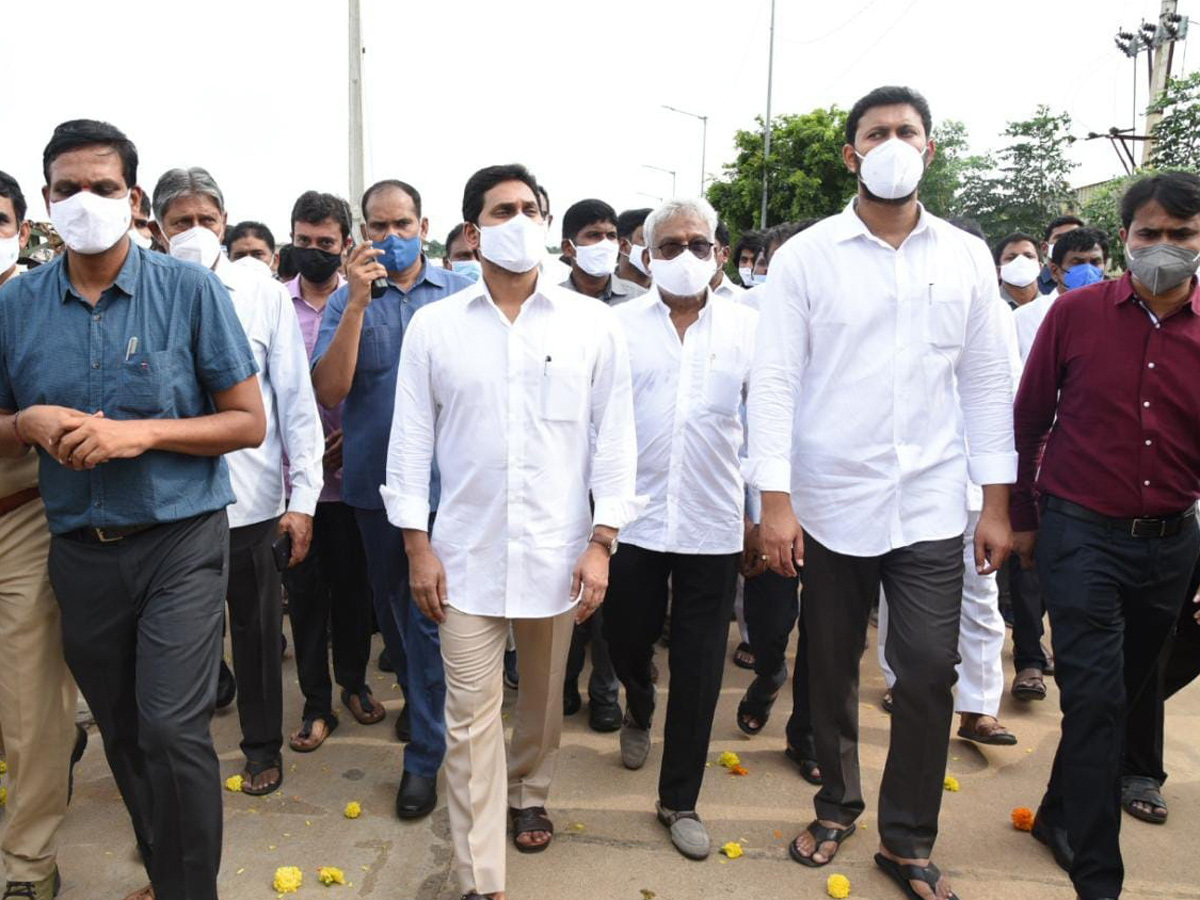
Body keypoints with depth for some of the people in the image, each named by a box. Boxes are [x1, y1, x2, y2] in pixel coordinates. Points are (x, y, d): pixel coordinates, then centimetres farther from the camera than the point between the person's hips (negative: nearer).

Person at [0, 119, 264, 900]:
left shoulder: (191, 289, -7)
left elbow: (249, 423, -7)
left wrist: (141, 432, -18)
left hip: (181, 541, -4)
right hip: (79, 549, 4)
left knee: (172, 730, -9)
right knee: (124, 735, 16)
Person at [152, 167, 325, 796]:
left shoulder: (265, 294, -1)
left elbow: (296, 402, -1)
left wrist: (303, 497, -4)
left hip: (251, 499, 0)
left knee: (257, 631, 14)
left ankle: (262, 746, 34)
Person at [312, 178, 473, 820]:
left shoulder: (459, 292, -2)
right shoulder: (348, 300, 0)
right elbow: (329, 392, -12)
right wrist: (358, 301, -18)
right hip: (374, 480, 3)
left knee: (430, 614, 0)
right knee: (392, 605, 19)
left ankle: (425, 754, 14)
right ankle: (416, 695, 46)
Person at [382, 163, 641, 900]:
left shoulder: (592, 323, -1)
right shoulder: (433, 325, 0)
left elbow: (615, 436, 0)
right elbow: (412, 438, 2)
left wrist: (603, 541, -5)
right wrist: (417, 544, -1)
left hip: (558, 551, 1)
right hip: (467, 552, 0)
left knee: (543, 696, 19)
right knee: (471, 717, 3)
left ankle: (530, 795, 47)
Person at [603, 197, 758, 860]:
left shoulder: (746, 326, 2)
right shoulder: (620, 324, 1)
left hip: (713, 525, 0)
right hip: (633, 518, 0)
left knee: (698, 668, 7)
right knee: (627, 641, 15)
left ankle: (679, 799, 26)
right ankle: (639, 712, 51)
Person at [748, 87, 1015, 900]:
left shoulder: (968, 258, 5)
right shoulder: (805, 255, -2)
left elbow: (987, 383, 6)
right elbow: (775, 380, -6)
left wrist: (997, 504, 4)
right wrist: (774, 501, -12)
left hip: (931, 507, 1)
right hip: (831, 504, -1)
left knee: (930, 673, 1)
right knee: (832, 670, 12)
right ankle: (837, 807, 36)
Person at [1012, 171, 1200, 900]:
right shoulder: (1076, 312, -5)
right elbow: (1029, 421, 1)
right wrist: (1022, 519, 4)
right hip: (1081, 533, -3)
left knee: (1126, 693, 16)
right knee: (1096, 697, -5)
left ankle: (1061, 814, 39)